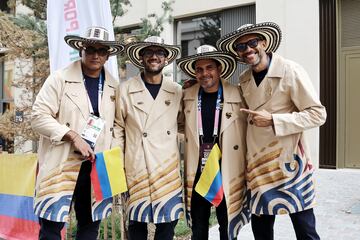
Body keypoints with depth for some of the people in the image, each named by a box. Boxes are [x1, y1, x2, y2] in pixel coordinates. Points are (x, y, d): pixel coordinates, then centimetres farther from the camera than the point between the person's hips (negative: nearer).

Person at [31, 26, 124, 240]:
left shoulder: (113, 86, 8)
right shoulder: (60, 79, -4)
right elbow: (39, 117, -8)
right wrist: (73, 136, -17)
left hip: (97, 166, 4)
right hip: (61, 165, -3)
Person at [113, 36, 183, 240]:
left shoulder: (177, 91, 5)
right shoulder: (126, 89, 0)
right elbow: (118, 127, 4)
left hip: (168, 168, 2)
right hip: (136, 168, -1)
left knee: (168, 221, 8)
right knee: (137, 222, 8)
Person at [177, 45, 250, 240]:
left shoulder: (237, 96, -8)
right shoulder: (188, 96, 1)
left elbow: (247, 135, -5)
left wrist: (247, 172, -3)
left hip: (227, 175, -2)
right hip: (197, 174, 3)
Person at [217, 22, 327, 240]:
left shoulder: (290, 71, -10)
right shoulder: (244, 80, 7)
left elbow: (317, 114, -12)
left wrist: (273, 120, -19)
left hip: (289, 161, -5)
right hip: (257, 164, 5)